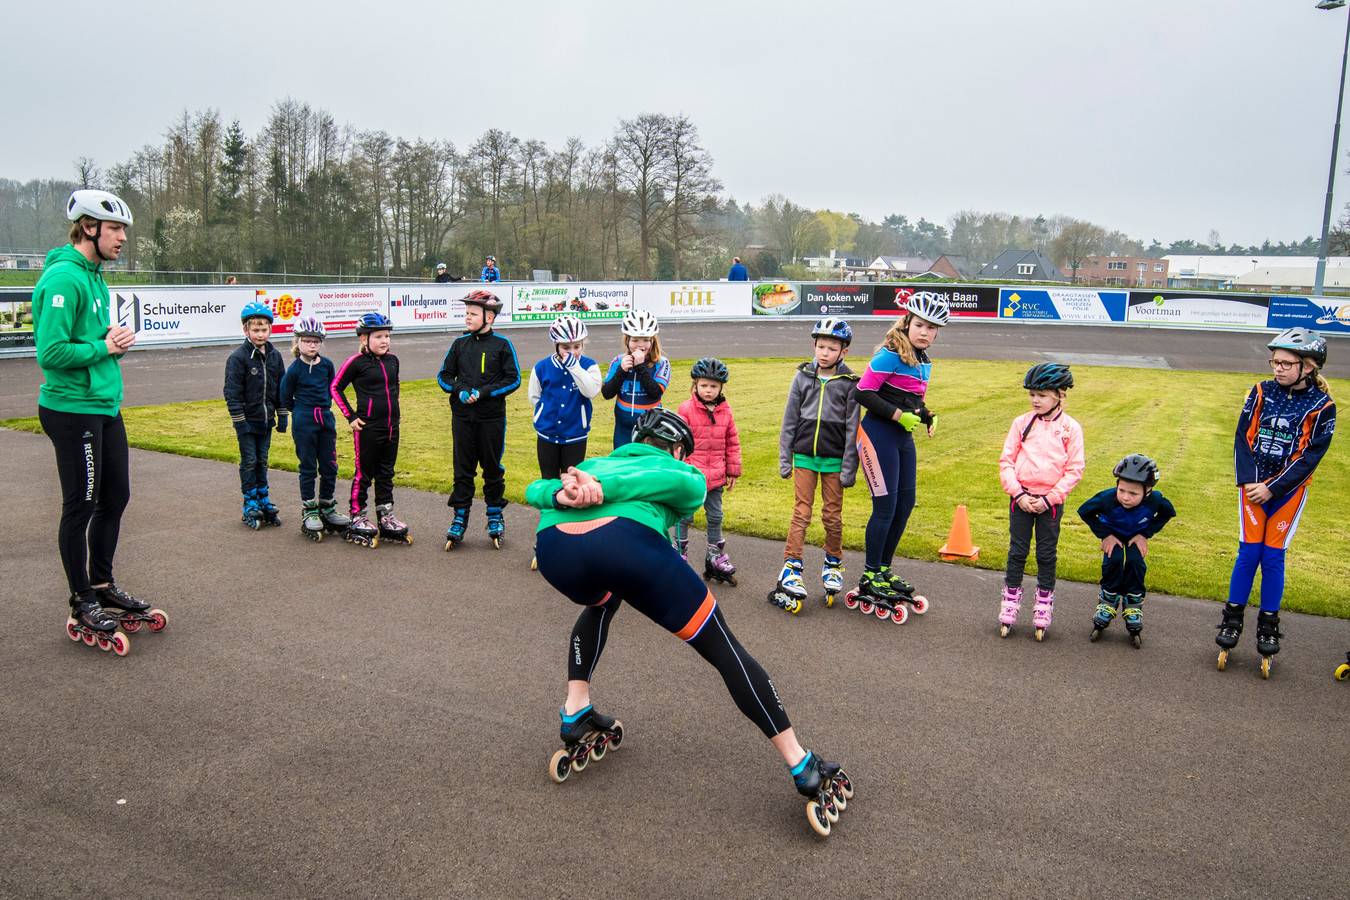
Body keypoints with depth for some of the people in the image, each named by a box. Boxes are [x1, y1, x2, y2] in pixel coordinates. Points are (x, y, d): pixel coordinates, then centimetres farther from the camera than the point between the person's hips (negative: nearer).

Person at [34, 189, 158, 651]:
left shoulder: (94, 276, 13)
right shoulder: (63, 278, -17)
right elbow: (51, 352, -23)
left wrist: (114, 338, 3)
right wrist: (104, 346, -14)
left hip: (105, 406, 9)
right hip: (73, 409, -9)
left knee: (115, 497, 16)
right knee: (81, 506, 1)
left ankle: (102, 585, 31)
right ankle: (83, 604, 14)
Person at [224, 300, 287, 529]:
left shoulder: (274, 356, 5)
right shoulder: (238, 357, -11)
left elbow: (281, 389, 12)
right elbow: (232, 393, -11)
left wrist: (282, 417, 10)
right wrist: (240, 422, -14)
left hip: (266, 420, 5)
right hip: (247, 421, -4)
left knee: (262, 461, 14)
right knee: (249, 462, 2)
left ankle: (263, 500, 23)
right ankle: (250, 505, 11)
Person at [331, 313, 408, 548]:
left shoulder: (392, 360, 7)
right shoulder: (357, 362, -10)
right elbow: (335, 388, -3)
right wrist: (351, 416, -6)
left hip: (391, 426, 6)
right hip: (368, 427, -6)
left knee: (386, 473, 13)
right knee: (364, 474, 3)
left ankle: (386, 519, 21)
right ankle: (357, 519, 14)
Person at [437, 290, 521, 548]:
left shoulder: (502, 344, -3)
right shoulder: (460, 343, 7)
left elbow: (513, 379, -4)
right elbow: (444, 376, 12)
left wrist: (484, 392, -15)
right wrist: (459, 390, -9)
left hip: (492, 417, -2)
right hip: (462, 417, 3)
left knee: (492, 468, 7)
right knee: (463, 468, 6)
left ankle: (495, 515, 21)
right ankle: (460, 517, 15)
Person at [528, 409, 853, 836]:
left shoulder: (595, 464, 41)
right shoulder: (682, 470, 31)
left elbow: (535, 489, 23)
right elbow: (684, 482, 4)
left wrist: (561, 495, 2)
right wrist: (604, 490, -2)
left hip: (553, 544, 5)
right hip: (625, 537, -4)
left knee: (600, 604, 40)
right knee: (723, 648, 10)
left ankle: (576, 718, 35)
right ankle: (804, 769, 14)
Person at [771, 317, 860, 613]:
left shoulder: (850, 383, -4)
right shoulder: (803, 377, 1)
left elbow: (852, 428, -2)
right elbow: (789, 420, 6)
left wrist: (849, 468, -4)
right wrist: (784, 460, 5)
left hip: (834, 459, -1)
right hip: (804, 456, 1)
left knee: (832, 515, 7)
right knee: (801, 513, 1)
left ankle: (833, 564, 26)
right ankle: (791, 567, 5)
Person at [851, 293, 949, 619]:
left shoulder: (924, 362, 12)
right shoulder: (892, 355, -15)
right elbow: (863, 393, -18)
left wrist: (923, 415, 2)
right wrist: (899, 415, -20)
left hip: (903, 438, 9)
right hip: (878, 434, -9)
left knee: (905, 504, 11)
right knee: (886, 507, -6)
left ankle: (884, 570, 25)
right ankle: (870, 577, 8)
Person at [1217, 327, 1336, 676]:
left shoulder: (1321, 406, -5)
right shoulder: (1261, 392, 1)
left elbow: (1310, 456, -8)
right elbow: (1243, 438, 0)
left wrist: (1272, 489, -13)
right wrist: (1248, 481, -11)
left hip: (1289, 490, -1)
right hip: (1253, 484, 1)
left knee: (1273, 554, 0)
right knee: (1249, 551, -2)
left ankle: (1268, 625, 13)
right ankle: (1232, 618, 9)